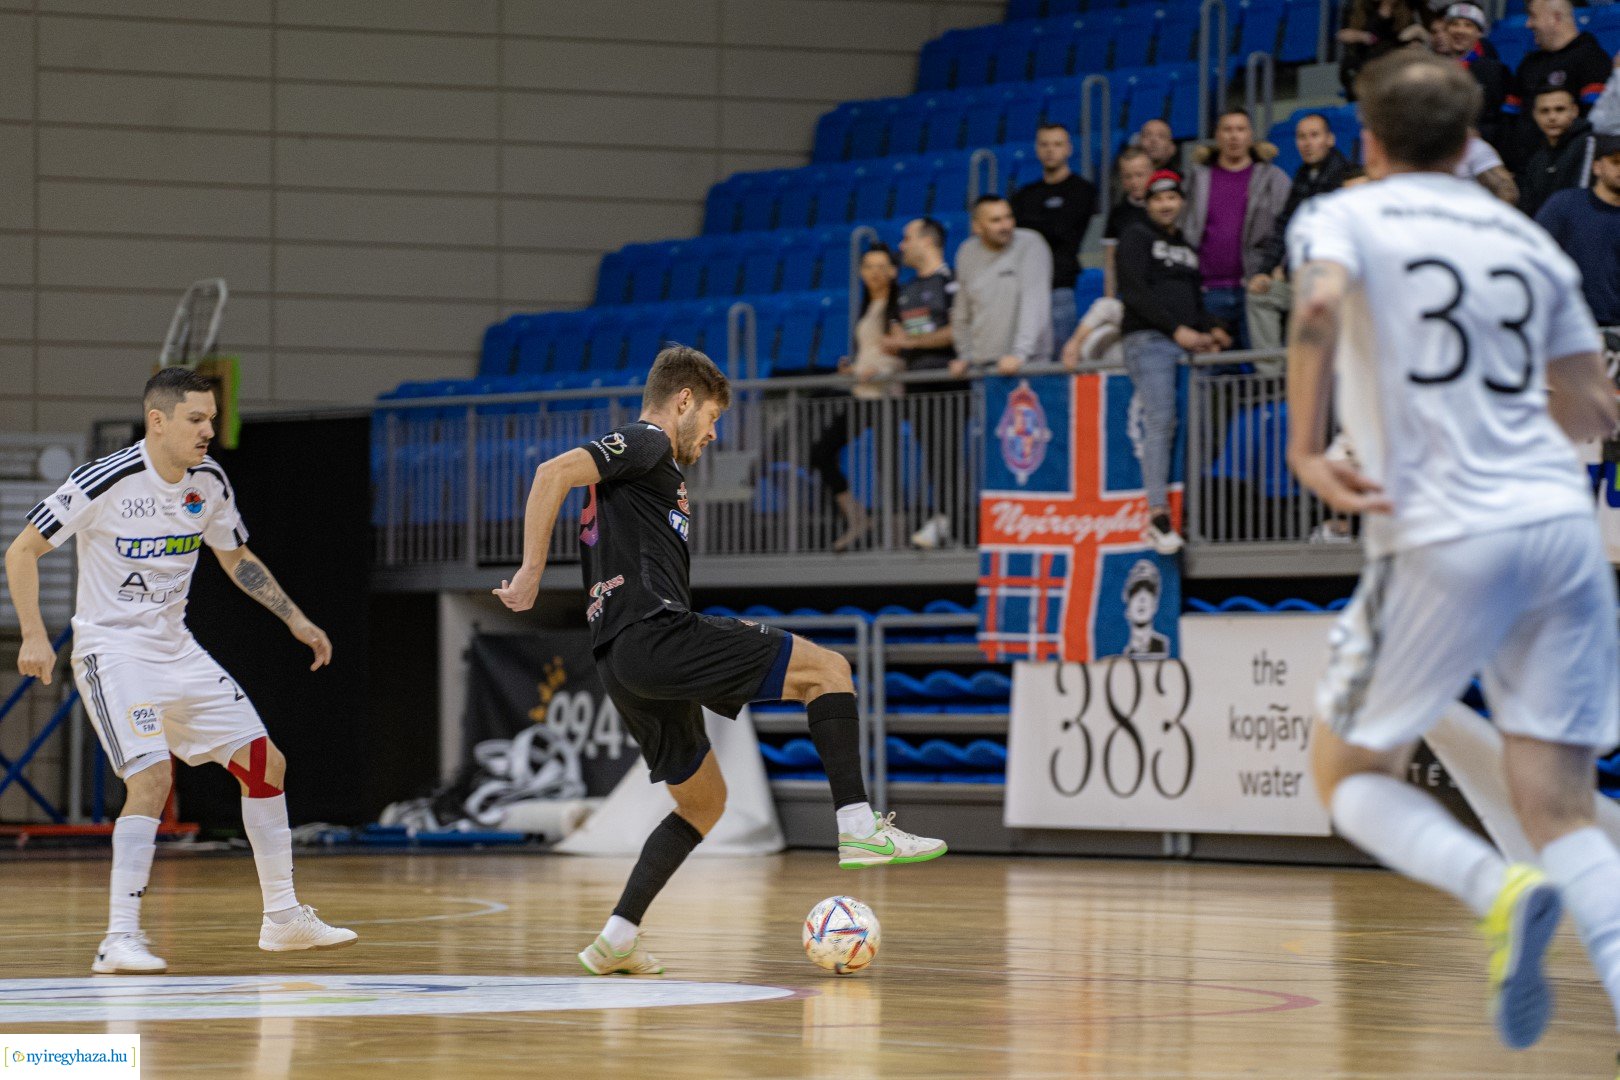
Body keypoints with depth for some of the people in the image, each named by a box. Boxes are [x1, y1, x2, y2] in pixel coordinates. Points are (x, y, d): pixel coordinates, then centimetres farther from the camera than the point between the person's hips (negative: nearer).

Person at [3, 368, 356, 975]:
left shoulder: (208, 482, 1)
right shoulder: (107, 481, -19)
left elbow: (237, 559, 19)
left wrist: (296, 621, 13)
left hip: (177, 649, 7)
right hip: (113, 651, -7)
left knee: (266, 764, 6)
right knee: (152, 777, -25)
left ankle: (283, 918, 19)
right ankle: (120, 939, -20)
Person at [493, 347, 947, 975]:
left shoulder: (645, 460, 30)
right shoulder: (646, 443, 1)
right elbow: (554, 472, -15)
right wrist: (531, 573, -16)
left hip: (626, 661, 10)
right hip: (656, 635, -10)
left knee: (704, 800, 19)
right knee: (828, 669, -7)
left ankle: (616, 940, 11)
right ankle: (858, 826, -17)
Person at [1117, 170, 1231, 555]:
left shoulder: (1189, 249, 27)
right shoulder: (1136, 238, 7)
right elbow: (1136, 292, -6)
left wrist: (1212, 330, 6)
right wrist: (1176, 329, -14)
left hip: (1187, 343, 6)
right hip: (1147, 339, -6)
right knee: (1161, 420, -20)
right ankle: (1158, 513, -26)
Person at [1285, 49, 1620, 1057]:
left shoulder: (1344, 217, 4)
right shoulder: (1529, 238, 17)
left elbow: (1319, 307, -20)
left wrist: (1306, 449, -13)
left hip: (1444, 536, -4)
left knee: (1352, 775, 12)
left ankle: (1499, 890, -17)